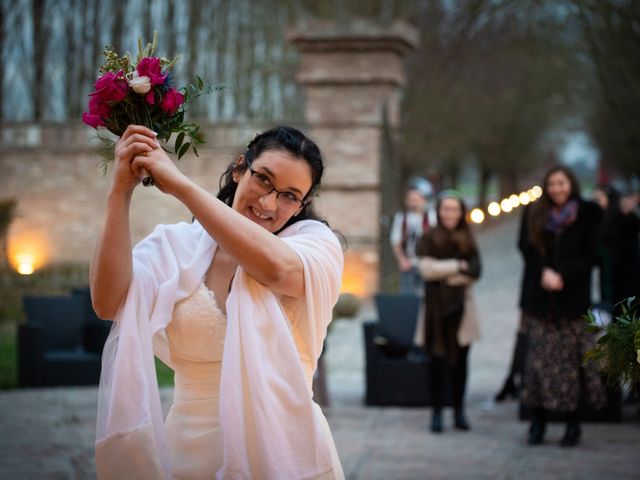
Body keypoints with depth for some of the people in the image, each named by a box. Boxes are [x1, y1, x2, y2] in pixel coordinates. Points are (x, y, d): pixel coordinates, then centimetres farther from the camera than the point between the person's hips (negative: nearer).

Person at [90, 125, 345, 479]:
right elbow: (108, 302, -16)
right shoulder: (175, 246, 0)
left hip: (285, 449, -1)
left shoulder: (317, 242, -3)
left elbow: (276, 266, -26)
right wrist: (121, 191, -21)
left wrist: (180, 185, -23)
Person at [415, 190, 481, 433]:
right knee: (438, 359, -3)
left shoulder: (467, 240, 11)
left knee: (460, 359, 4)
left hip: (461, 305, 3)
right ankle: (437, 412, 2)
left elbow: (475, 270, 2)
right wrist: (459, 266, -6)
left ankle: (459, 411, 11)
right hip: (437, 306, -3)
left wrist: (451, 276, -12)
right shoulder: (429, 238, 2)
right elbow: (426, 268, -10)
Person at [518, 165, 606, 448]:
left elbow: (591, 255, -2)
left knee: (571, 360, -3)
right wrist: (544, 272, -13)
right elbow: (527, 249, 4)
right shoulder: (534, 214, 9)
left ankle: (572, 424, 5)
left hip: (573, 297, -2)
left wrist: (562, 275, -13)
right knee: (539, 358, -1)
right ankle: (537, 422, 6)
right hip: (539, 297, 2)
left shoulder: (588, 214, 2)